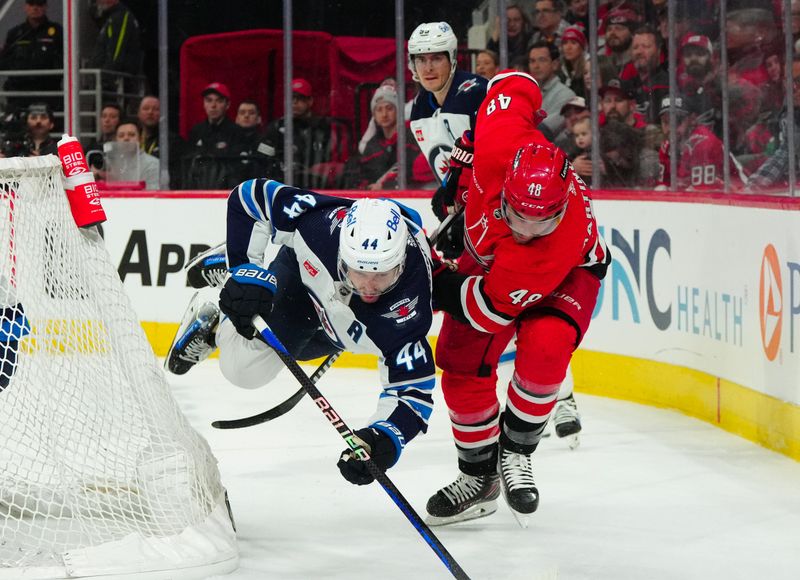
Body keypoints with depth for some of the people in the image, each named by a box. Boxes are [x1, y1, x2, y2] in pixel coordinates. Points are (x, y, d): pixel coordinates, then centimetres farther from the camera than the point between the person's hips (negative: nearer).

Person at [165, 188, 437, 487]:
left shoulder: (408, 310, -45)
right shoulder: (324, 221, -45)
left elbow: (412, 388, -43)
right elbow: (250, 196, -29)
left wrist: (385, 438, -62)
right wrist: (245, 272, -35)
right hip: (303, 270, 0)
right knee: (243, 365, -7)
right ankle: (212, 325, 25)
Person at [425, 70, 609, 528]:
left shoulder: (565, 238, -45)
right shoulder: (500, 145, -40)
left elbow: (492, 308, -34)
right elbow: (515, 85, -17)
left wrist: (433, 282, -25)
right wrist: (460, 166, -9)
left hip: (568, 274, -5)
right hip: (488, 256, 5)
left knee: (543, 349, -31)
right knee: (463, 365, -1)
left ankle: (516, 452, -6)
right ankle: (479, 478, 17)